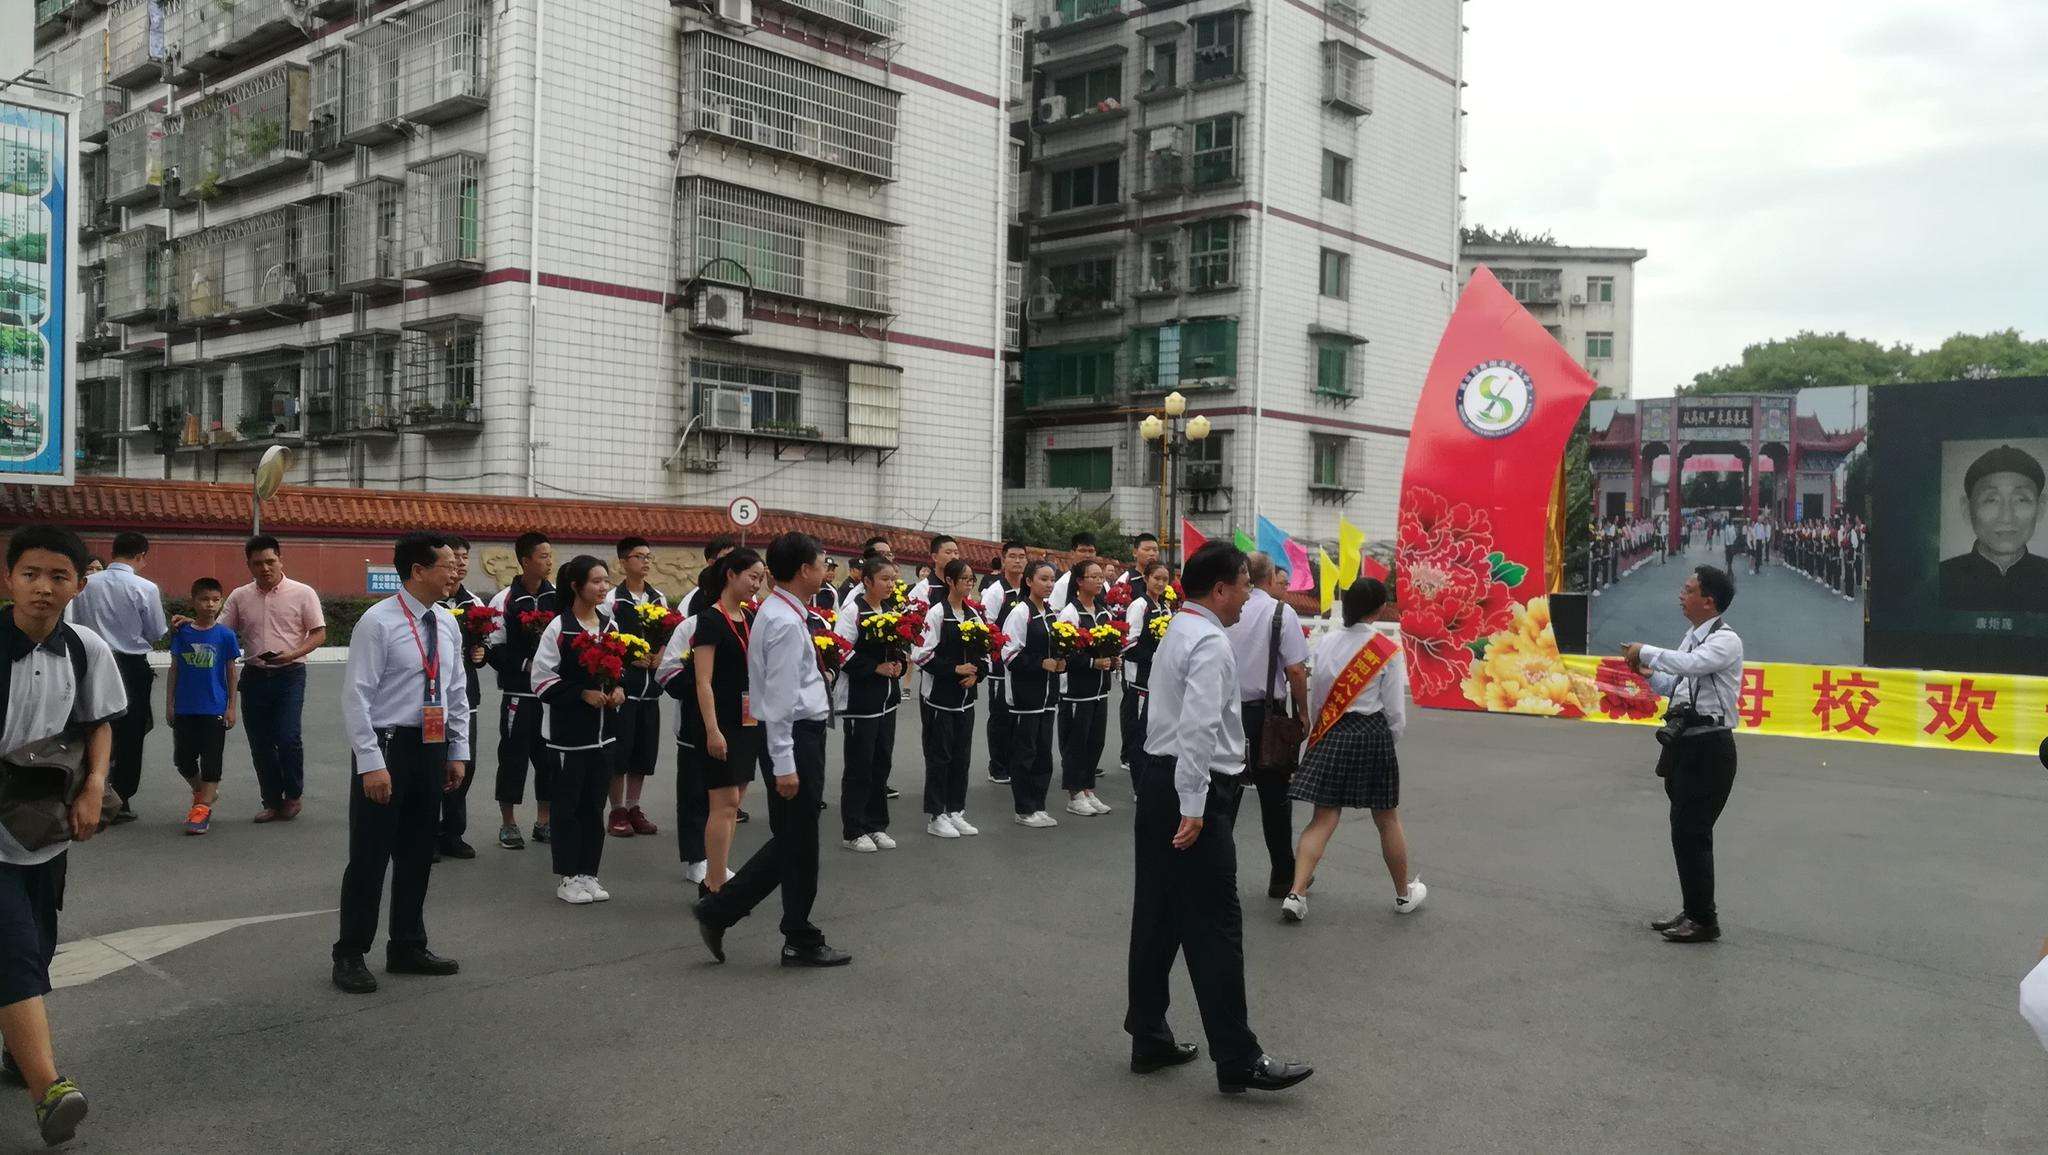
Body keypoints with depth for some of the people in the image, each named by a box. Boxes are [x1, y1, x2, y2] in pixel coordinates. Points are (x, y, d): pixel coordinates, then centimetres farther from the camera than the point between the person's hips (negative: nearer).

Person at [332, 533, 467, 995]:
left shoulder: (447, 625, 7)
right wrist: (371, 763, -19)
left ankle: (407, 948, 27)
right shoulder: (378, 623, -13)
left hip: (431, 748, 7)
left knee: (418, 854, 14)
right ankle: (350, 955, 15)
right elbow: (357, 697, -15)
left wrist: (458, 753, 11)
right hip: (386, 746, -6)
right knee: (369, 856, 1)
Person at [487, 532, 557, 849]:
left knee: (548, 755, 10)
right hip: (517, 692, -4)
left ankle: (543, 821, 23)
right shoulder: (505, 600, -9)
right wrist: (526, 665, -15)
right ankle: (508, 824, 15)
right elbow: (494, 649, -9)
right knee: (513, 756, 3)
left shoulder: (557, 597, 4)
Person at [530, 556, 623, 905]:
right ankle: (568, 877, 13)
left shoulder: (610, 625, 7)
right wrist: (583, 693, -17)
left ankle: (588, 873, 20)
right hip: (568, 730, -6)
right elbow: (543, 680, -11)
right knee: (567, 804, 4)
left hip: (603, 729, 6)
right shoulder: (559, 628, -11)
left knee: (594, 804, 11)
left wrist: (619, 689, -1)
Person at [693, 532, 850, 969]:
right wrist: (784, 764, -22)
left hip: (801, 734, 10)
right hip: (796, 737, -10)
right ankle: (801, 942, 14)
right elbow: (780, 698, -22)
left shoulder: (779, 612, 13)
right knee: (798, 844, 2)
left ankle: (718, 911, 19)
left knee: (792, 842, 15)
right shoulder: (787, 622, -19)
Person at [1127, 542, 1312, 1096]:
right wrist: (1193, 809, -24)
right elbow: (1198, 728, -24)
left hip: (1157, 777, 10)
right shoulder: (1211, 643, -15)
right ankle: (1237, 1061, 1)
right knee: (1216, 926, -5)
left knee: (1157, 916, 14)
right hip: (1194, 788, -10)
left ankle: (1149, 1040, 23)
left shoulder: (1177, 633, 17)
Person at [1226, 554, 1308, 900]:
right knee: (1275, 797, 10)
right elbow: (1295, 669, -12)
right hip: (1264, 713, -2)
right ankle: (1283, 877, 21)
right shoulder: (1280, 612, -9)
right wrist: (1303, 711, 1)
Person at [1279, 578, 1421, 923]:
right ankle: (1404, 894, 28)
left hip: (1330, 734, 3)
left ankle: (1296, 893, -7)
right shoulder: (1388, 650, -8)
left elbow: (1314, 697, 7)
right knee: (1388, 819, 13)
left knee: (1324, 818, 4)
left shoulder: (1325, 642, 2)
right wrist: (1389, 742, 11)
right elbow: (1395, 710, -6)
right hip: (1372, 732, -3)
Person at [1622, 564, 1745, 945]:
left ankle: (1704, 920, 5)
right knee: (1686, 831, 16)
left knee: (1692, 833, -6)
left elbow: (1691, 664, -32)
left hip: (1709, 748, -9)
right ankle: (1692, 911, 27)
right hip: (1685, 745, 9)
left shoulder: (1726, 641, -13)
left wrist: (1645, 651, -19)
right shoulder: (1693, 637, 15)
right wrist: (1650, 675, 6)